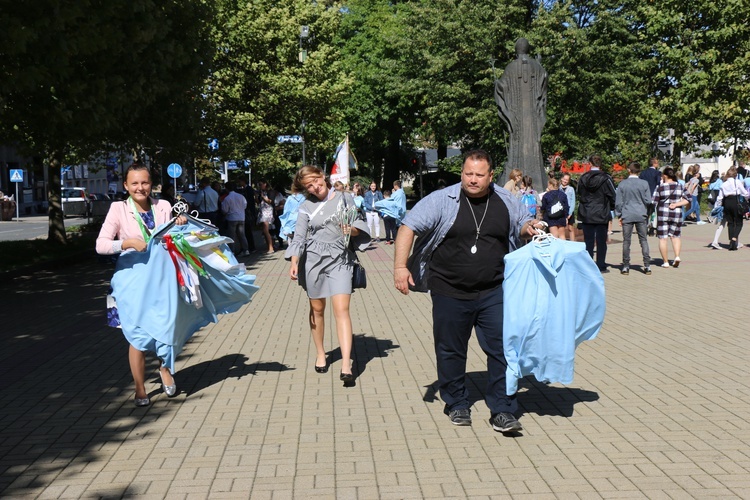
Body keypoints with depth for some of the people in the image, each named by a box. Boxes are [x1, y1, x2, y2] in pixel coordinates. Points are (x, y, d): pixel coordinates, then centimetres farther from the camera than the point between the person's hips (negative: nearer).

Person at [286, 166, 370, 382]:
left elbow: (359, 226, 6)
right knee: (317, 309, 10)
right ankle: (320, 354, 29)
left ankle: (346, 365, -16)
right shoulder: (306, 207, 5)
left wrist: (352, 230, -17)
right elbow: (299, 236, -1)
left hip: (340, 259, -1)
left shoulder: (345, 198, 5)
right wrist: (294, 262, -14)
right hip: (314, 259, 2)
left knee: (342, 309, -12)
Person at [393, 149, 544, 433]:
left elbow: (522, 222, 23)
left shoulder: (506, 202, 3)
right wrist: (400, 266, -20)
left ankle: (502, 411, 10)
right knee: (451, 351, 10)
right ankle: (456, 404, 29)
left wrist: (531, 227, -2)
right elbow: (409, 227, -9)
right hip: (450, 293, -1)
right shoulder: (442, 200, -8)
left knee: (502, 349, -1)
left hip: (493, 293, 2)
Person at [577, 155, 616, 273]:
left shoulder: (583, 178, 1)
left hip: (586, 215, 3)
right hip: (602, 215, -3)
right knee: (601, 241, 4)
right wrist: (612, 208, 13)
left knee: (588, 241, 8)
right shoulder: (605, 178, -10)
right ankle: (601, 266, 6)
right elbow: (612, 196, -4)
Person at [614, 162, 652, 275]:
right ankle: (647, 266, 4)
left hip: (627, 216, 0)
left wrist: (619, 215, 10)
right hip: (641, 215, 0)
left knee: (626, 241, 5)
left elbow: (618, 201, 0)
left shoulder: (622, 184, -3)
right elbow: (648, 201, -1)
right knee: (644, 240, 7)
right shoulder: (644, 183, -4)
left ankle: (626, 266, 6)